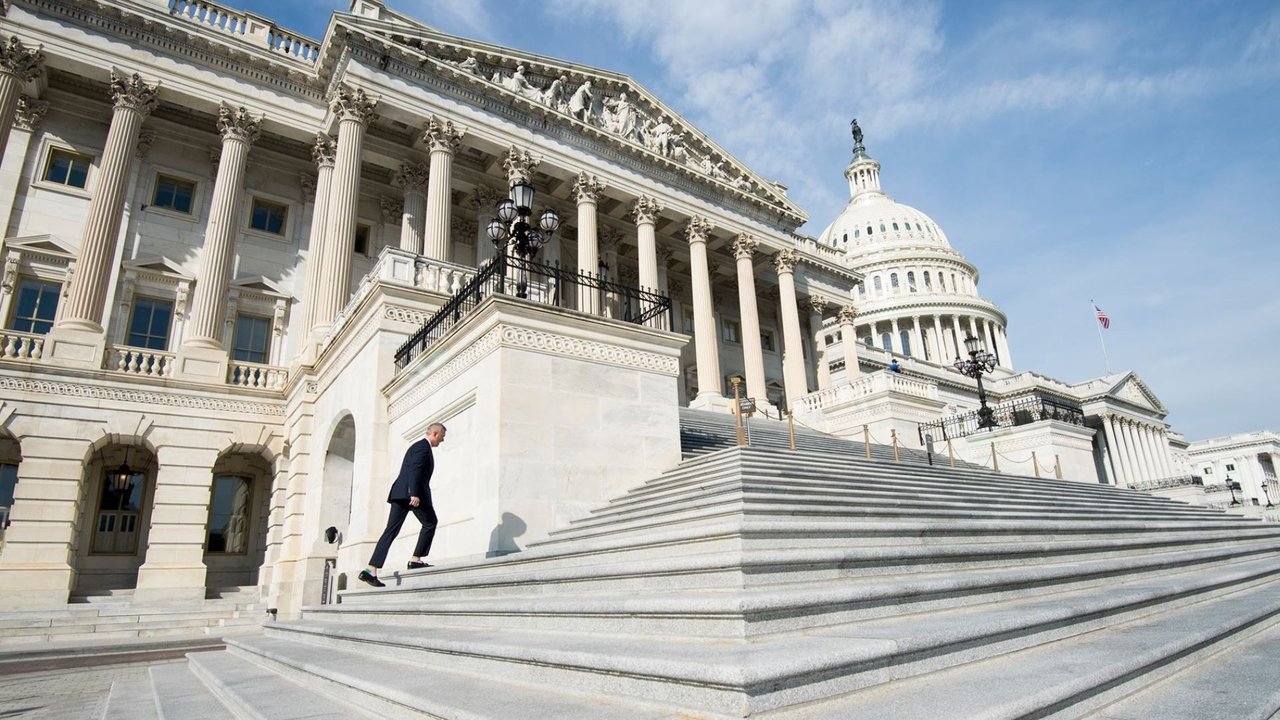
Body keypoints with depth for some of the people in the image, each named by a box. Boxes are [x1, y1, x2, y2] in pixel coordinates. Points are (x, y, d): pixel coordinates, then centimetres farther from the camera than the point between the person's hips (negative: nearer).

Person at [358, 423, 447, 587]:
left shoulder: (417, 446, 26)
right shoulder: (423, 447, -5)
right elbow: (415, 470, -17)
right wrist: (415, 494, -25)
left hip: (400, 493, 9)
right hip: (411, 493, -9)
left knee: (391, 531, 3)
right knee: (430, 523, 5)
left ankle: (371, 570, -3)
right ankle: (415, 560, 4)